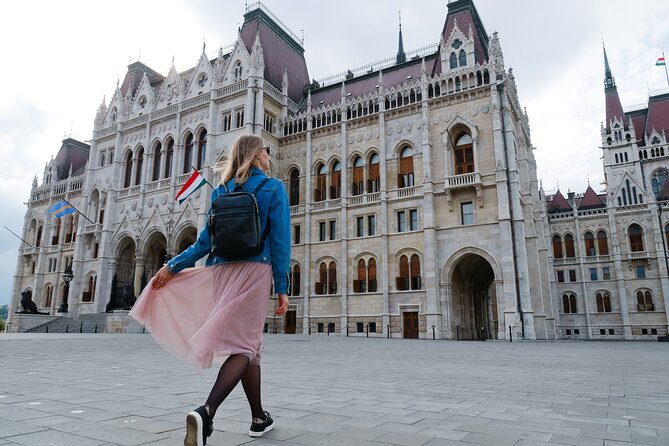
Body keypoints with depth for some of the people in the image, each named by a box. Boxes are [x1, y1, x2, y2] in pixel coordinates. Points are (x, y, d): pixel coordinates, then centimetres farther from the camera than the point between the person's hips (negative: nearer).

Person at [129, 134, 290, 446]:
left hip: (222, 270, 5)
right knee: (244, 345, -3)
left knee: (248, 343, 15)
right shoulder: (273, 187, 2)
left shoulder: (222, 190, 15)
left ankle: (259, 418, 25)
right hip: (255, 269, -5)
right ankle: (206, 412, -24)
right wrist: (282, 288, -4)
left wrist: (173, 266, 17)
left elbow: (207, 239, 9)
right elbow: (279, 241, -5)